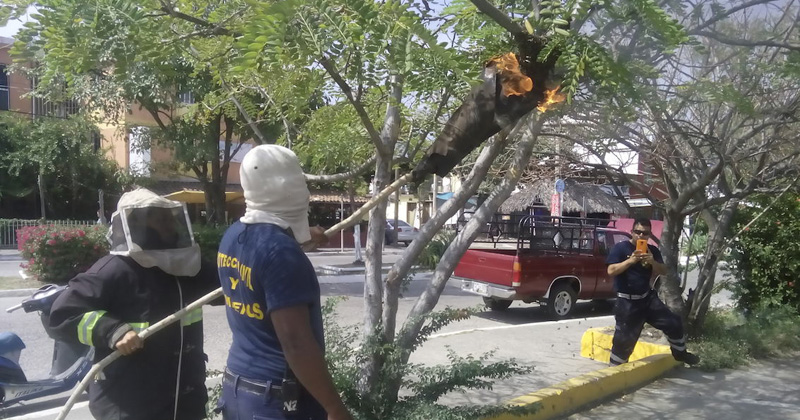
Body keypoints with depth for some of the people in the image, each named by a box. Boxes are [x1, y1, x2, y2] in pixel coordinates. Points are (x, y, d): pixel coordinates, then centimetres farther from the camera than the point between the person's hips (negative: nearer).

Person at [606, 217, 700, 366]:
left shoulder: (652, 250, 7)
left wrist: (653, 262, -19)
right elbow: (611, 271, -19)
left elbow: (663, 271, 2)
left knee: (673, 322, 7)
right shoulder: (620, 248, -10)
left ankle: (680, 353, 32)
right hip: (627, 302, -5)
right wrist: (631, 260, -30)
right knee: (624, 338, -1)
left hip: (648, 297, 5)